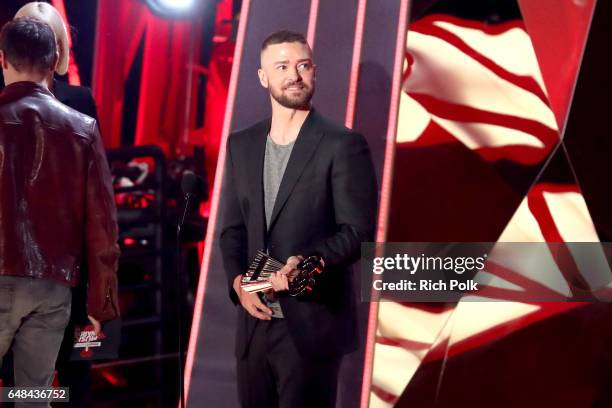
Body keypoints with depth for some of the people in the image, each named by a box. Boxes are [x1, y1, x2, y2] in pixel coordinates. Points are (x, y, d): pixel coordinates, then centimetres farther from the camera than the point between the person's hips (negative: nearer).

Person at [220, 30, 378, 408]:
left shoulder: (343, 145, -6)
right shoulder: (241, 145, 11)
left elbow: (359, 231, -9)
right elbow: (232, 228, 14)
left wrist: (307, 261, -25)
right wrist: (238, 281, -4)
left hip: (312, 324, -5)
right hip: (255, 322, 5)